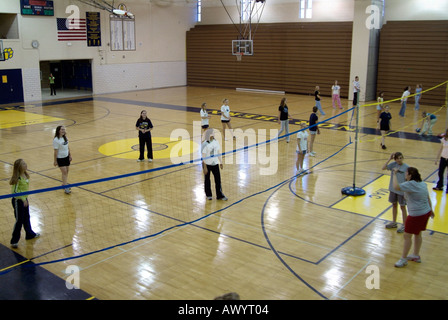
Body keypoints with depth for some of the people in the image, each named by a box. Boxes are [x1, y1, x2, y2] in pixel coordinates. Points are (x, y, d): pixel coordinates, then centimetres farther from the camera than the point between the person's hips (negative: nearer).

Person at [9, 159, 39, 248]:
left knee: (26, 218, 22)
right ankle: (14, 241, 12)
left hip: (24, 199, 8)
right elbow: (14, 191, -25)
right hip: (18, 201, -8)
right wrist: (23, 199, -24)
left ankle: (30, 234, 40)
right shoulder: (17, 178, -25)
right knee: (19, 221, 0)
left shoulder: (25, 175, 1)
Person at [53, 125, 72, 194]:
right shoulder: (56, 140, -18)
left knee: (66, 171, 11)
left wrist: (70, 155, 13)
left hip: (66, 157, 7)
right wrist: (55, 161, -13)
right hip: (60, 158, -7)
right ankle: (66, 188, -7)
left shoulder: (65, 137, 4)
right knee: (64, 172, -9)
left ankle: (64, 184, 26)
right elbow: (56, 151, -16)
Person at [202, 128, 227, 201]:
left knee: (218, 179, 3)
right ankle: (208, 195, 26)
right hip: (207, 164, -4)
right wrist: (204, 167, -15)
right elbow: (203, 156, -14)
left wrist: (221, 162, 10)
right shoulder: (205, 144, -15)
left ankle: (220, 195, 12)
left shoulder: (216, 142, 0)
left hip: (215, 164, 4)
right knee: (207, 179, 11)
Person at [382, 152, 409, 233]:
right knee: (394, 205, 18)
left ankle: (404, 225, 18)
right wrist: (389, 159, -13)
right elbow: (383, 168, -10)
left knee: (402, 207, 6)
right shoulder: (393, 164, -3)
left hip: (401, 190, -5)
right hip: (393, 189, 5)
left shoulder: (406, 167, -14)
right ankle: (394, 222, 34)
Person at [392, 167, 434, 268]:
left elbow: (396, 186, -32)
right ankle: (416, 256, 36)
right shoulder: (423, 184, 7)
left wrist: (394, 174, -20)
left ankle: (403, 259, 11)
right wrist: (431, 210, 27)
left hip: (416, 215, -9)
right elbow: (428, 198, 16)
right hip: (426, 212, 9)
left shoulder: (410, 184, -20)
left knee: (407, 236, 1)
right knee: (417, 234, 22)